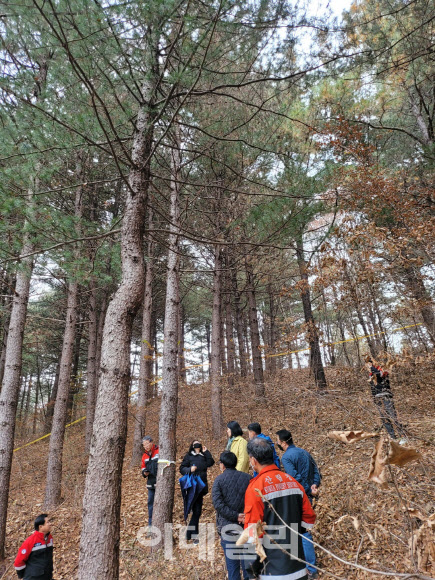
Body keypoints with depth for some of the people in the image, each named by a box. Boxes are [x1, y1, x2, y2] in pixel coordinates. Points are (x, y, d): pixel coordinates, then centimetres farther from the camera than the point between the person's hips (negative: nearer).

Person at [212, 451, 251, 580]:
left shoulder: (219, 480, -5)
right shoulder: (248, 478, 3)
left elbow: (218, 503, -15)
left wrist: (235, 516, -15)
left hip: (228, 525, -2)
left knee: (232, 560, 10)